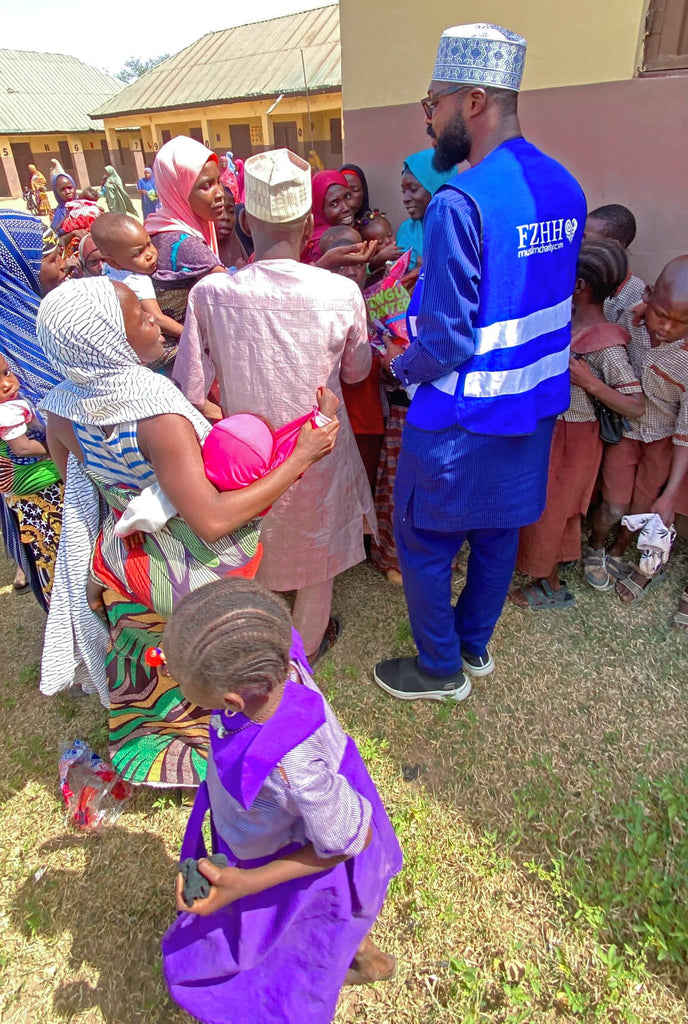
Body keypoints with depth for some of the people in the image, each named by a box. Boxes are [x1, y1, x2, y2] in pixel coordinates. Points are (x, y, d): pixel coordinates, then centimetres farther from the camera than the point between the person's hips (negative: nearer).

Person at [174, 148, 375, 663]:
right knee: (317, 548, 24)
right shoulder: (342, 293, -19)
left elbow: (192, 390, -14)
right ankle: (307, 643, 46)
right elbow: (356, 371, -1)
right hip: (317, 448, -1)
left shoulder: (210, 293, -19)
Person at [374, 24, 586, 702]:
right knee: (498, 532, 21)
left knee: (422, 543, 11)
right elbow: (545, 303, 12)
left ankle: (441, 669, 29)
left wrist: (399, 365, -3)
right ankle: (475, 644, 43)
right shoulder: (565, 189, 5)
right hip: (534, 406, 9)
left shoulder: (459, 202, -22)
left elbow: (446, 341, -23)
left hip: (462, 419, -8)